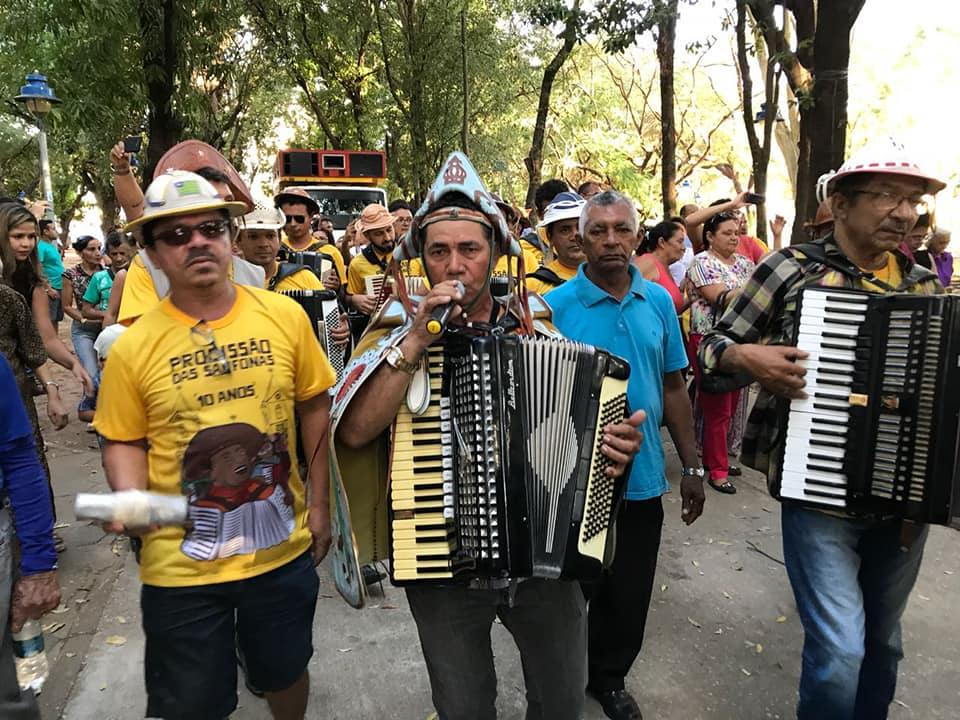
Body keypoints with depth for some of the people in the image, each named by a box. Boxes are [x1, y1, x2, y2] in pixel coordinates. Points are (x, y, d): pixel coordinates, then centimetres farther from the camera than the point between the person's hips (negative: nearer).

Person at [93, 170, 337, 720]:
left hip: (285, 550, 1)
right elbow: (124, 441, 2)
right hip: (181, 567, 0)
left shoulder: (285, 315, -9)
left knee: (286, 673, 24)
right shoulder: (132, 347, -10)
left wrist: (319, 504, 2)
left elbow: (315, 407, 1)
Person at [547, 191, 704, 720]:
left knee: (630, 596, 17)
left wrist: (691, 466, 7)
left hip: (642, 480, 3)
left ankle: (609, 678, 43)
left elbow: (673, 387, 7)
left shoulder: (659, 301, 0)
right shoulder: (554, 307, -11)